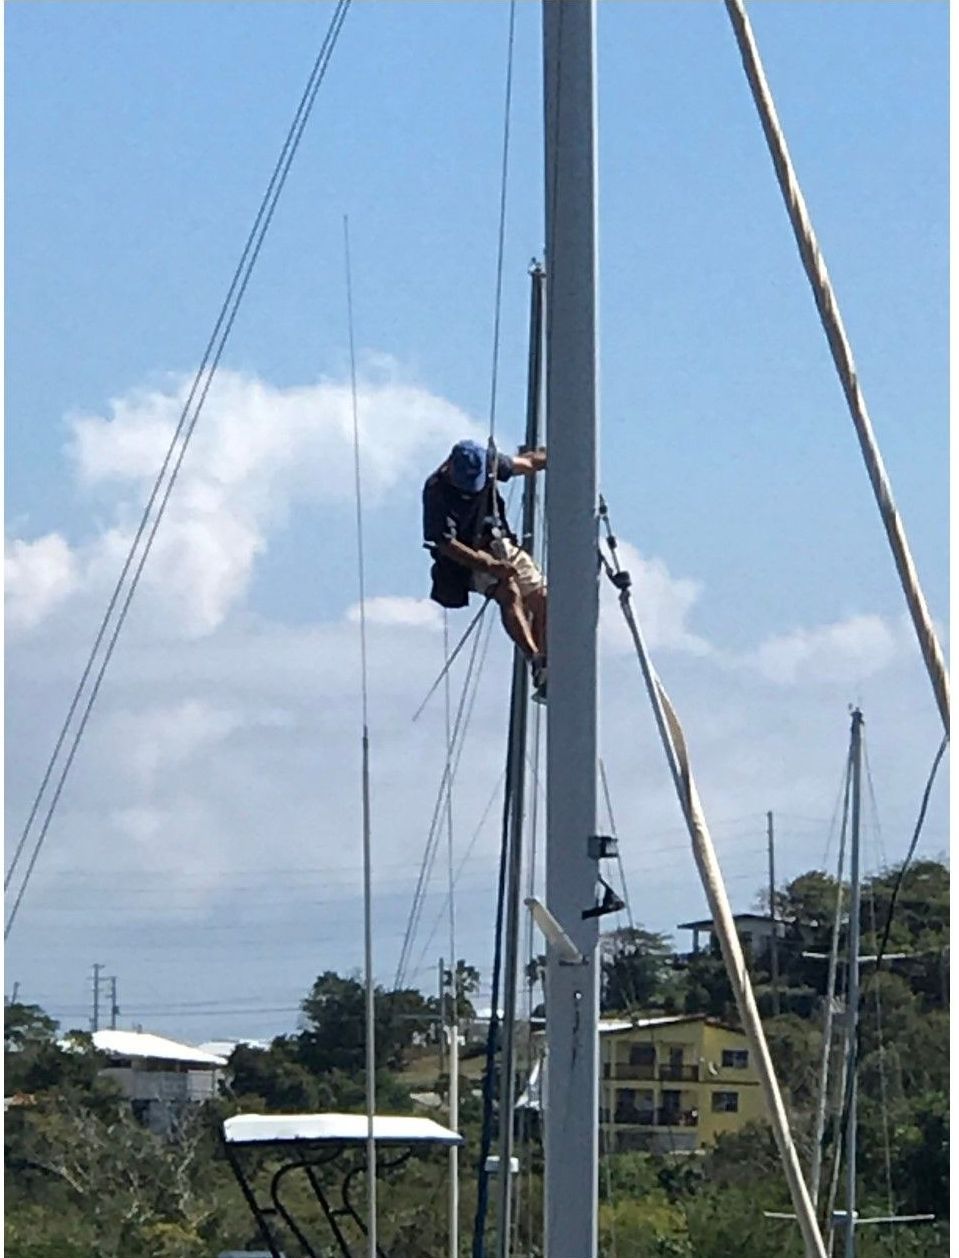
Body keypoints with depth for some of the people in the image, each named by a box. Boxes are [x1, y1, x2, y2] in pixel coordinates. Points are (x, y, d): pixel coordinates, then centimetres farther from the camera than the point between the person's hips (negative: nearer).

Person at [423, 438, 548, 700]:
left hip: (500, 544, 6)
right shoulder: (436, 492, -23)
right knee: (509, 592, -32)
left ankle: (544, 674, -11)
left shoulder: (489, 462, -7)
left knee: (541, 596, -12)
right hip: (465, 559, -6)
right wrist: (489, 566, -32)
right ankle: (535, 661, -38)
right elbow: (445, 544, -24)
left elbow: (525, 464, 15)